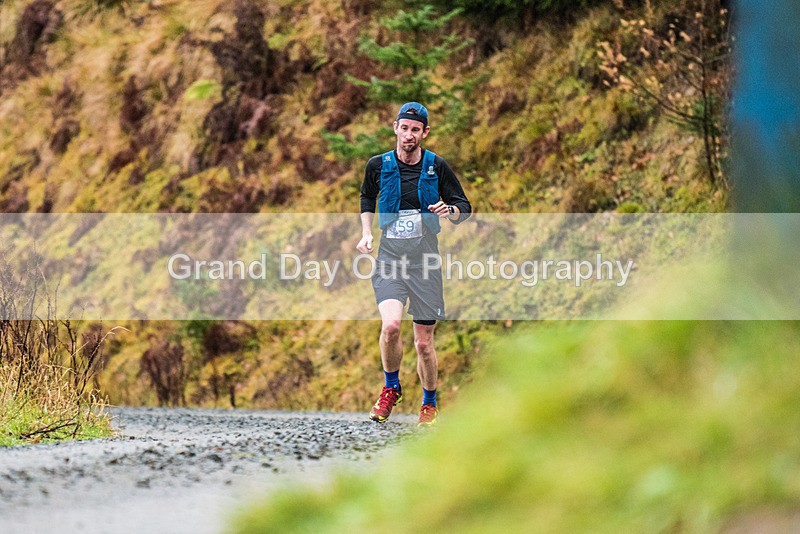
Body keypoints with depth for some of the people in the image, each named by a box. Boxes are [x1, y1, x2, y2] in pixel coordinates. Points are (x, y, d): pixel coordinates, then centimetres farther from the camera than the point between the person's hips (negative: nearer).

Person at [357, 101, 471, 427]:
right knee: (391, 324, -24)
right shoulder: (378, 165, 1)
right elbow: (367, 198, 22)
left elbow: (465, 208, 6)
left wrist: (451, 211, -16)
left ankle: (429, 404, 27)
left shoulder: (437, 167, -1)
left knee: (424, 342, 3)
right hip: (389, 258, 0)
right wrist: (366, 234, 8)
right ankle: (391, 388, 2)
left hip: (425, 264, 0)